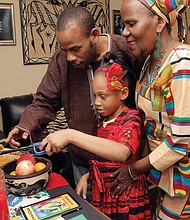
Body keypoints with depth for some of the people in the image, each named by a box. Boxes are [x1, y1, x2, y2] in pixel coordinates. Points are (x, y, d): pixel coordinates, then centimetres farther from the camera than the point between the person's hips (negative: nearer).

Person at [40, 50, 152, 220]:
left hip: (126, 200, -6)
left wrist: (70, 135, -42)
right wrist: (87, 176, 2)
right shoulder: (104, 121, 6)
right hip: (101, 195, 7)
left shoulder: (131, 118, -17)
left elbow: (122, 153, -38)